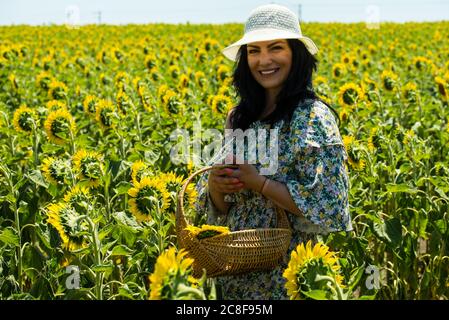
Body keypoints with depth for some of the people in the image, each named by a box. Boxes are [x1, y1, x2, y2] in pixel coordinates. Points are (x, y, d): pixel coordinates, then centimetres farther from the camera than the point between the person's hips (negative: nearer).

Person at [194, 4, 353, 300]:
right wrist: (213, 185, -10)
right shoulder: (238, 118, 5)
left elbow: (327, 207, -20)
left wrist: (257, 181, -20)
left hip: (291, 276, -6)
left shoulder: (314, 118, -13)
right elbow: (219, 208, 11)